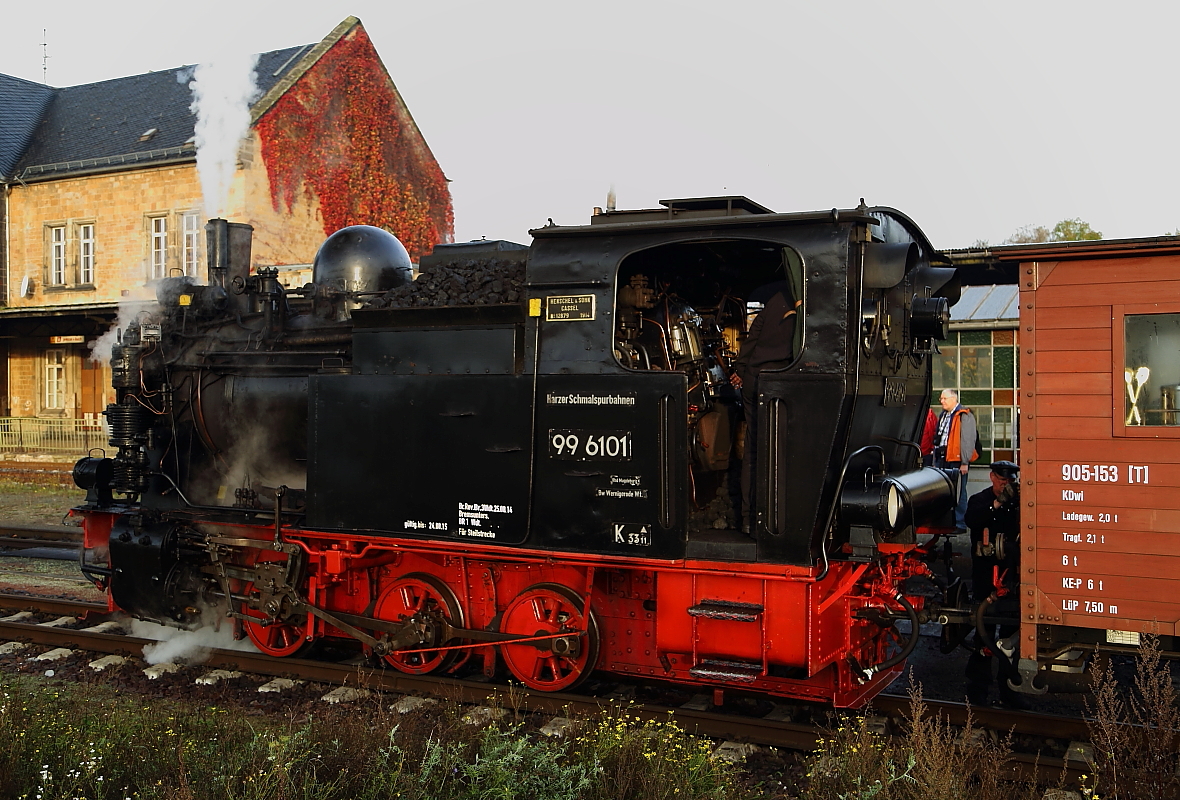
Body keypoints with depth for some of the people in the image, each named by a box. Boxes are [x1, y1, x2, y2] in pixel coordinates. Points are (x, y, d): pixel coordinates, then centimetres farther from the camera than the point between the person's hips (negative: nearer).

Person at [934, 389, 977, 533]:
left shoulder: (964, 416, -7)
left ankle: (960, 524, 1)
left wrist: (965, 462, -16)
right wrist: (935, 462, 22)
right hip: (942, 459, 8)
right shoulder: (943, 416, 19)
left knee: (958, 493, -4)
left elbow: (968, 440, -12)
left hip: (956, 461, -8)